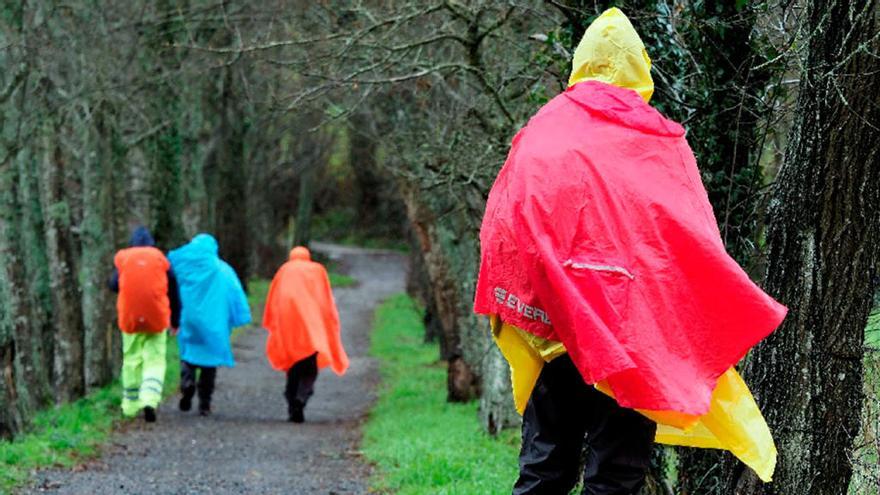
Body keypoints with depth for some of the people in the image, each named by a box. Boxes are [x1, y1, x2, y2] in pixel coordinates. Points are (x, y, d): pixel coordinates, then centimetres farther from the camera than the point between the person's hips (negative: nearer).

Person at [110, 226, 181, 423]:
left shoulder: (123, 259, 2)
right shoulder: (161, 259, 3)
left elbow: (114, 285, 8)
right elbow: (174, 293, 6)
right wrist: (175, 320, 16)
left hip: (130, 318, 1)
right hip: (157, 318, -1)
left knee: (132, 359, 14)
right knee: (155, 360, 1)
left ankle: (131, 405, 18)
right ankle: (150, 400, -21)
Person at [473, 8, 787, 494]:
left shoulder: (542, 131, 4)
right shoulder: (659, 142, 0)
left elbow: (500, 227, -1)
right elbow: (699, 244, 1)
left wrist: (510, 308, 6)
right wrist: (730, 322, 11)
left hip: (553, 325, 2)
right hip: (633, 324, -2)